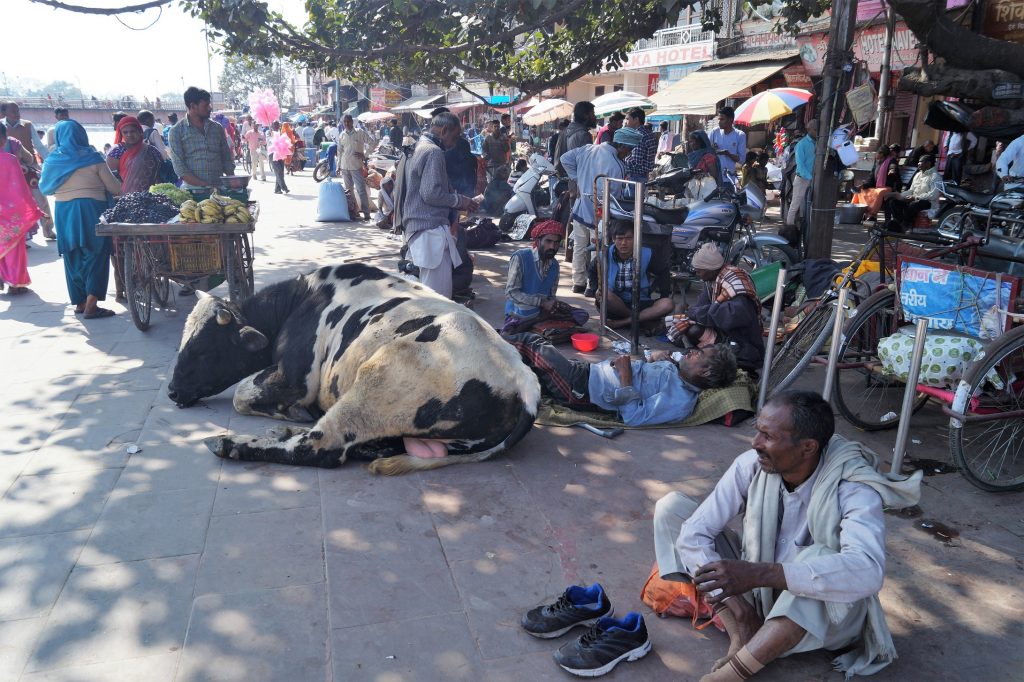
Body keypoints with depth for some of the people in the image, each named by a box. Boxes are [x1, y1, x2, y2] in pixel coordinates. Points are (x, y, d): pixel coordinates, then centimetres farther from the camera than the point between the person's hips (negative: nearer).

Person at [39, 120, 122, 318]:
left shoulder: (54, 160, 4)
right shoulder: (92, 157, -5)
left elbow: (44, 187, 16)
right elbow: (113, 187, -4)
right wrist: (121, 192, 16)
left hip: (63, 211, 4)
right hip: (91, 210, -4)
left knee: (73, 257, 13)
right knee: (96, 255, 0)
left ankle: (79, 302, 19)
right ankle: (91, 305, -8)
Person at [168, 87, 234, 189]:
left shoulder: (217, 128, 15)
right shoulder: (177, 131, 4)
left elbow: (227, 160, 18)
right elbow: (179, 167, -4)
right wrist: (204, 185, -14)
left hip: (219, 189, 3)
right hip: (192, 190, -3)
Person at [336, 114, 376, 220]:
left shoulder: (360, 132, -1)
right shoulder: (342, 135, 11)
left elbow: (371, 142, 0)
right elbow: (340, 151, 17)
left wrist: (364, 154, -6)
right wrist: (338, 165, 14)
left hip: (357, 166, -5)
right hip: (345, 166, 5)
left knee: (361, 190, -10)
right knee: (348, 190, 11)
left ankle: (366, 213, -11)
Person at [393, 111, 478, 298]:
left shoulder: (418, 148, 19)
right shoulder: (433, 152, -11)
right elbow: (432, 193, -19)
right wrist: (459, 200, -5)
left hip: (417, 225, 10)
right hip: (430, 228, -10)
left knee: (427, 289, 14)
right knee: (439, 294, -8)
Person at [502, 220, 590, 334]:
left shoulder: (554, 266, 5)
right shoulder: (520, 258, -15)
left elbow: (551, 296, 11)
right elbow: (511, 292, -20)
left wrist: (556, 304, -13)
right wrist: (542, 302, -24)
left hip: (543, 313, 6)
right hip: (519, 317, -6)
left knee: (582, 315, -4)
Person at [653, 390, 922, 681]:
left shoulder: (853, 488, -25)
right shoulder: (752, 465, -15)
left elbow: (868, 571, -43)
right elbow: (693, 533, -15)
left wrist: (761, 574, -50)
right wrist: (734, 602, -25)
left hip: (824, 612, -4)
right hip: (756, 592, 4)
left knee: (817, 559, -39)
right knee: (671, 507, -11)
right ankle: (742, 636, -18)